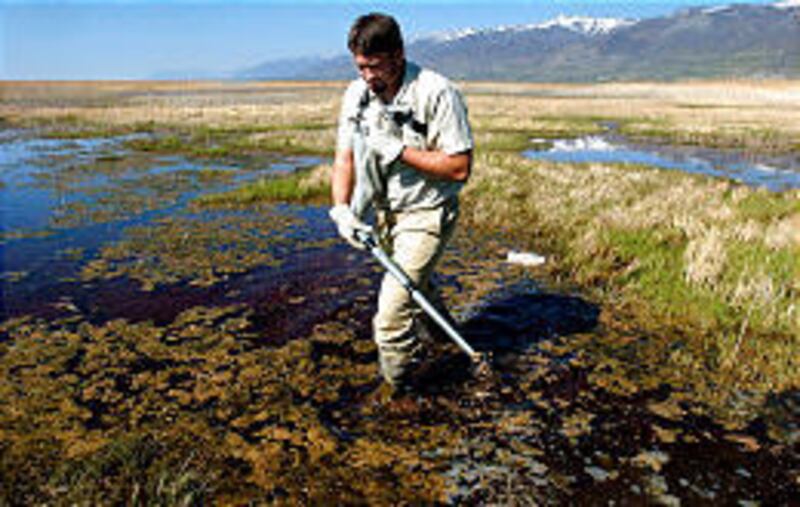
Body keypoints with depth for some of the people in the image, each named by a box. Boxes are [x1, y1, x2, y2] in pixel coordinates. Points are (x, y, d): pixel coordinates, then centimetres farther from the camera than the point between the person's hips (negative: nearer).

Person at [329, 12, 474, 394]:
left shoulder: (436, 93, -21)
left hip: (426, 213, -7)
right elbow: (344, 158, 1)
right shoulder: (357, 94, -2)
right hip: (383, 210, 7)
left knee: (393, 310, -13)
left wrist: (399, 151, -26)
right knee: (414, 286, 27)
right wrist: (342, 209, -15)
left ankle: (400, 395, 9)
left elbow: (459, 167, -22)